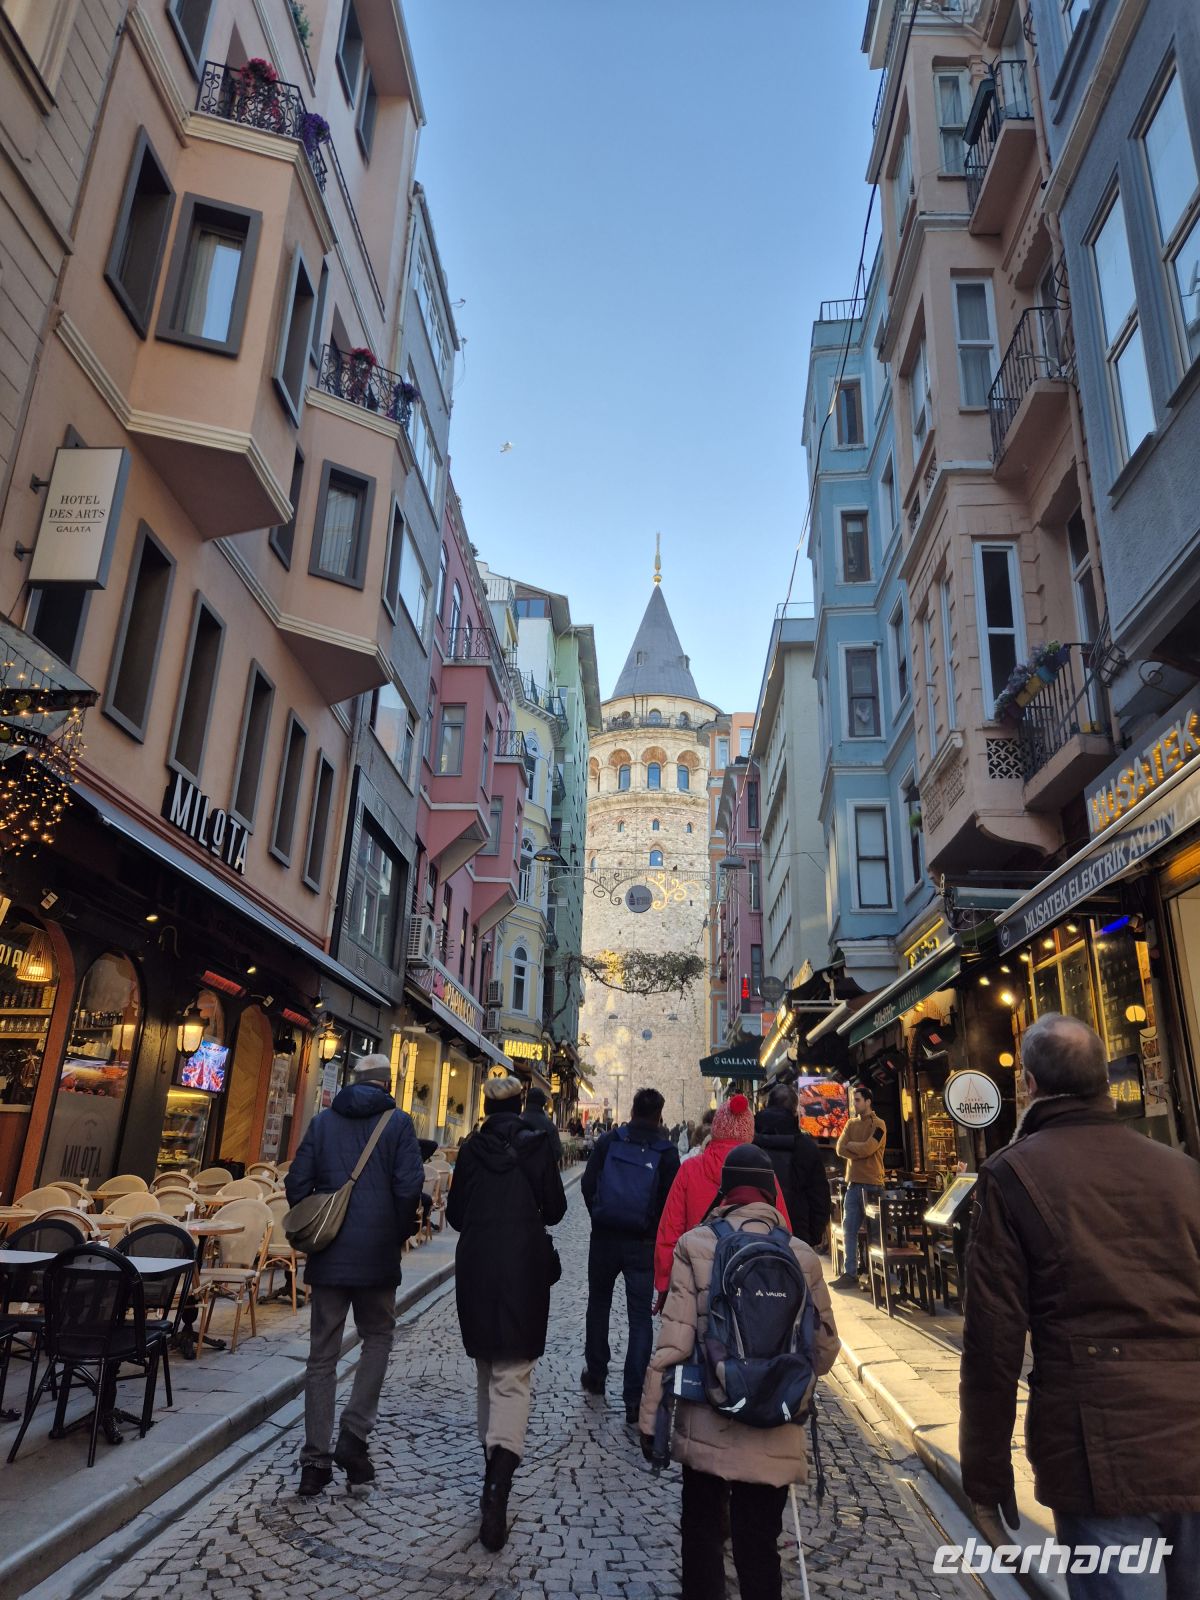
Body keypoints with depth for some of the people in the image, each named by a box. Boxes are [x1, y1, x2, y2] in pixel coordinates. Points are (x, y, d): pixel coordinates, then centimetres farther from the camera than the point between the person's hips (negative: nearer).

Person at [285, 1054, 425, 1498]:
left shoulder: (323, 1121, 5)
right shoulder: (398, 1123, -4)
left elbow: (297, 1183, 2)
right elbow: (409, 1186, -12)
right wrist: (401, 1233, 4)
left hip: (327, 1255, 3)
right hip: (377, 1255, -3)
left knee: (322, 1354, 10)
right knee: (377, 1338, 17)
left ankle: (315, 1461, 14)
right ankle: (353, 1436, 7)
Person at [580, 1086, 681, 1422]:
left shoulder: (609, 1141, -3)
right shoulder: (667, 1151, -6)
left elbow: (587, 1184, -2)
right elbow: (671, 1202, -5)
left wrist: (599, 1217, 10)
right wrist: (655, 1231, 10)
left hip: (604, 1237, 1)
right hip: (643, 1243, -1)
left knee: (598, 1306, 21)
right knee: (640, 1319, 6)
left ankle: (595, 1375, 34)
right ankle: (634, 1399, 3)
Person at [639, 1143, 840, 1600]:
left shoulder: (694, 1246, -11)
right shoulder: (802, 1256, -5)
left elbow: (672, 1343, -12)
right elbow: (825, 1351, 3)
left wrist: (650, 1418, -1)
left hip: (705, 1428, -1)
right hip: (774, 1437, 1)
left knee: (701, 1533, 19)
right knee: (759, 1545, 15)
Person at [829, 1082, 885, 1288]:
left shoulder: (878, 1124, -5)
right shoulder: (851, 1123, 13)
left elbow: (867, 1148, -18)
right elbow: (840, 1149, 1)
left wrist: (851, 1144, -3)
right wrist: (860, 1152, -12)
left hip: (871, 1183, -6)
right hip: (853, 1182, 6)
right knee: (849, 1228, 4)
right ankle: (850, 1272, 9)